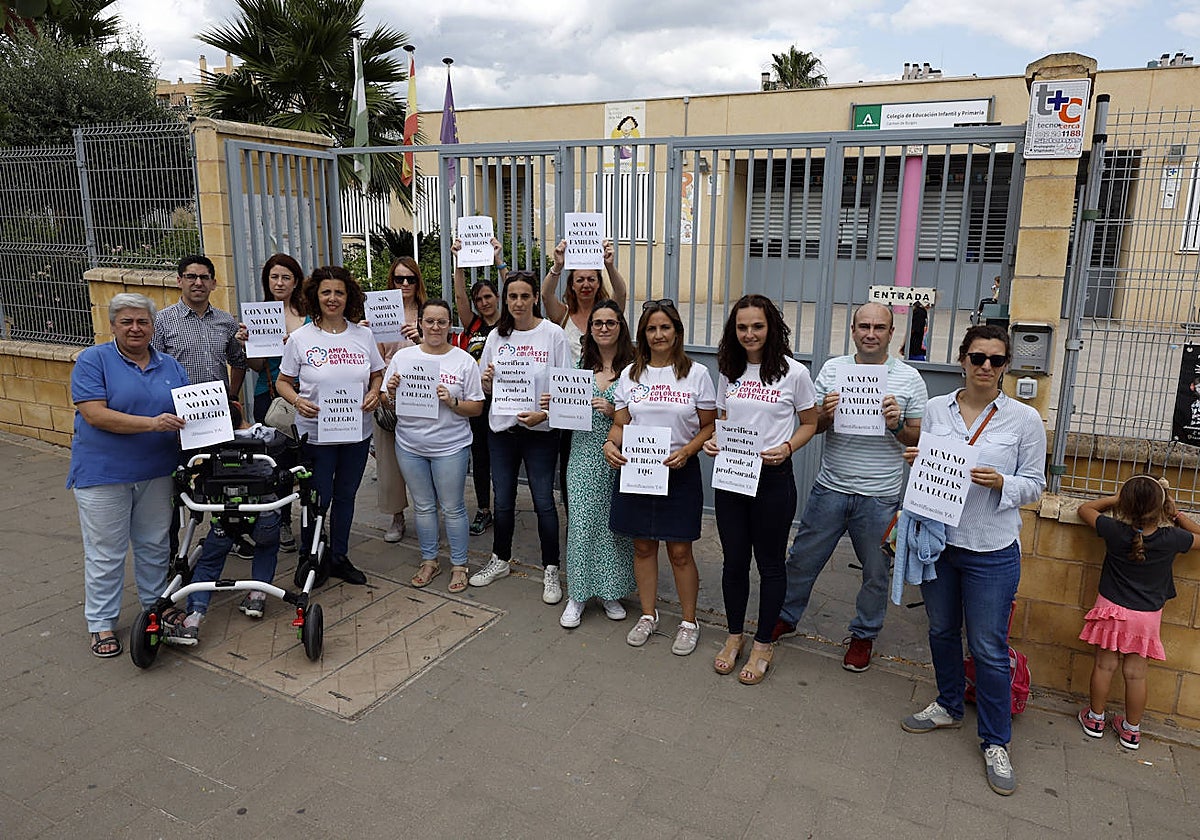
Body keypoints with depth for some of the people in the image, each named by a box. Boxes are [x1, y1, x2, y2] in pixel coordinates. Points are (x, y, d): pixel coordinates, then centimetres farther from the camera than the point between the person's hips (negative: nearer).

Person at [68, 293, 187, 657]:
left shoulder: (170, 366, 9)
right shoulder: (92, 360, -6)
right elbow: (95, 414, -16)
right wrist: (152, 424, -25)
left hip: (156, 473, 4)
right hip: (103, 473, -4)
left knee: (155, 546, 16)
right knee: (105, 553, 4)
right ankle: (102, 623, 18)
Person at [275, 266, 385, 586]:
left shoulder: (363, 334, 2)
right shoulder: (300, 338, -5)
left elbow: (378, 374, 10)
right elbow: (282, 382, 0)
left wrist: (374, 393, -10)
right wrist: (297, 400, -19)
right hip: (316, 432, -3)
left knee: (346, 495, 15)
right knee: (319, 499, 3)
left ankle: (340, 557, 31)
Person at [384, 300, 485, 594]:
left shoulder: (464, 361, -4)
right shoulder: (403, 357, 3)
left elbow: (476, 408, -3)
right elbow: (389, 401, 8)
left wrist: (452, 402, -20)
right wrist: (391, 392, -13)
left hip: (450, 446, -3)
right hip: (410, 445, 3)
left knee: (453, 508, 5)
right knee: (423, 506, 14)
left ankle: (459, 565, 21)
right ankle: (429, 561, 30)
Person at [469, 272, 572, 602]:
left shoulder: (553, 334, -6)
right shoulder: (497, 336, 5)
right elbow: (487, 388, 12)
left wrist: (543, 413, -19)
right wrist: (486, 380, -11)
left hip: (540, 430, -3)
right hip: (501, 428, 4)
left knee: (544, 501, 1)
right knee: (503, 501, 13)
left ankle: (550, 571, 16)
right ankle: (500, 561, 32)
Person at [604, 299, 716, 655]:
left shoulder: (696, 374, -2)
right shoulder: (630, 374, 6)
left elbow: (709, 426, 0)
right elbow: (620, 424, 8)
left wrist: (686, 451, -17)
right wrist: (611, 444, -14)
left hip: (680, 473, -2)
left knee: (679, 550, 3)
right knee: (643, 546, 12)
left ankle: (689, 622, 21)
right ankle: (648, 616, 29)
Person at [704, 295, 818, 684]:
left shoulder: (793, 372, -8)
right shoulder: (729, 371, 5)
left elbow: (809, 423, 1)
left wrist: (786, 448, -17)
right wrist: (713, 441, -5)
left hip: (773, 478, -4)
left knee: (770, 563, 9)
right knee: (734, 560, 13)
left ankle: (763, 644, 27)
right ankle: (735, 636, 32)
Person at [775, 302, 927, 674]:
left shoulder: (908, 378, -2)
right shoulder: (832, 369, 3)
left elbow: (920, 438, 1)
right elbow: (811, 426, 7)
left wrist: (896, 425, -18)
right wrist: (825, 414, -15)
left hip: (880, 496, -1)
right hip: (830, 488, 2)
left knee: (876, 572, 13)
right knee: (803, 559, 12)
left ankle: (864, 635, 34)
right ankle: (786, 617, 33)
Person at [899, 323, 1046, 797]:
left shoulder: (1024, 419, -6)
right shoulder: (936, 408, 2)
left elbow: (1034, 483, 0)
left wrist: (1002, 484, -20)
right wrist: (914, 461, -10)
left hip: (991, 550, -3)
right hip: (937, 539, 3)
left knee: (989, 647, 2)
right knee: (942, 630, 18)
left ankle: (995, 742, 20)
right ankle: (948, 707, 41)